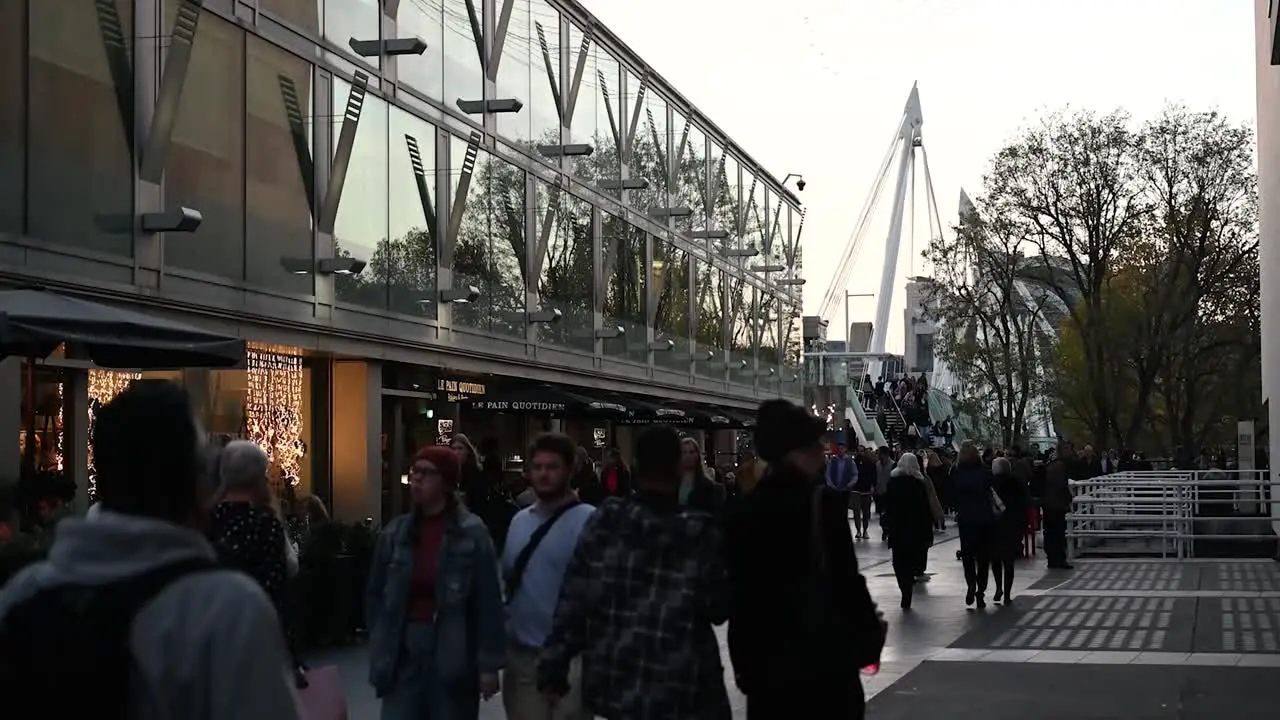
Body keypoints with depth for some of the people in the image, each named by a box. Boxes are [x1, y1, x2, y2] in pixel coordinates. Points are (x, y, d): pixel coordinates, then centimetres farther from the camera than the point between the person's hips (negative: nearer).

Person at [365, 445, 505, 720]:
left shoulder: (472, 533, -7)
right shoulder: (395, 533, 6)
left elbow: (488, 601, -8)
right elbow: (375, 595, 12)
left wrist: (489, 664, -9)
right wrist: (379, 653, 7)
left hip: (453, 658, -3)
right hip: (403, 655, 3)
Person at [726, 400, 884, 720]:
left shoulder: (744, 511, 4)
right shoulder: (820, 502, -11)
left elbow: (739, 594, 6)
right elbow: (845, 579, -12)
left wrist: (743, 660, 13)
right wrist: (869, 638, 0)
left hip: (765, 663, 5)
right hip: (824, 658, -4)